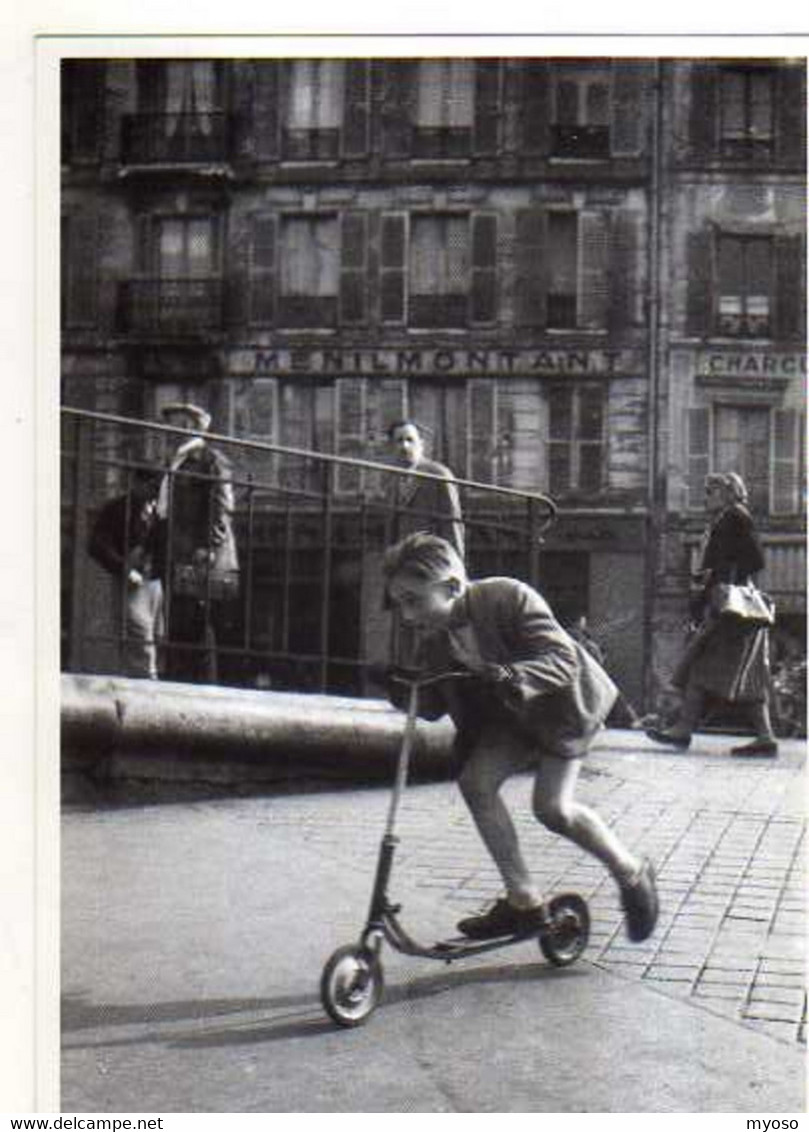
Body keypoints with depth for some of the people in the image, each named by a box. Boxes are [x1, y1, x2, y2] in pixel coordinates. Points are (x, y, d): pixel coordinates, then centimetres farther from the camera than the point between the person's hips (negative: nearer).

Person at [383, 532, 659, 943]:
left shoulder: (509, 597, -29)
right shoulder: (433, 635, -10)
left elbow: (561, 658, -35)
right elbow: (434, 705, -7)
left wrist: (512, 677, -53)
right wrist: (407, 691, -29)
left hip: (562, 702, -6)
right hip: (509, 713, 6)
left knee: (552, 807, -16)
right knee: (476, 781, -15)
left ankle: (632, 873, 9)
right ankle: (522, 901, -4)